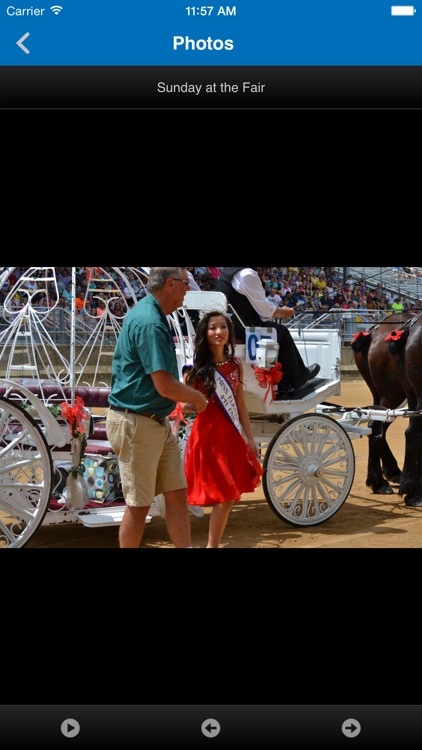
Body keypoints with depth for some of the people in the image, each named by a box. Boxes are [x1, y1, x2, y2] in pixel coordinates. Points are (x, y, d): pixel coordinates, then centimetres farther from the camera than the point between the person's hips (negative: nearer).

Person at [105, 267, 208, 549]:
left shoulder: (153, 316, 11)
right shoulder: (150, 322, -22)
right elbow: (166, 387, -24)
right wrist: (198, 397, -7)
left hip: (159, 423, 10)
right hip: (136, 424, -10)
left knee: (178, 494, 10)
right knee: (139, 504, 2)